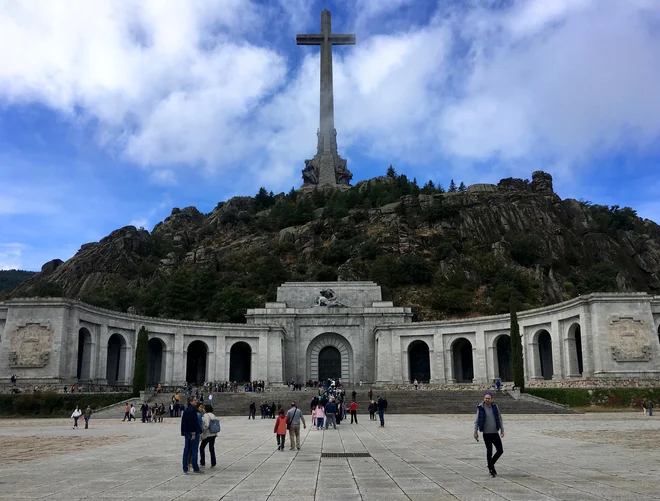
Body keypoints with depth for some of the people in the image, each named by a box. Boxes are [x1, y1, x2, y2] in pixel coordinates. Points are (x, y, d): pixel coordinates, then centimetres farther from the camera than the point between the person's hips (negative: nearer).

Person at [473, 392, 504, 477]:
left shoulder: (495, 407, 2)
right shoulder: (481, 408, -7)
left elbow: (499, 419, 11)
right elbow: (477, 420, -4)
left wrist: (502, 430, 7)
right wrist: (475, 432, -9)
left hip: (495, 433, 4)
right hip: (486, 434, -4)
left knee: (500, 451, 5)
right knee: (489, 452, 0)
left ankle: (491, 464, 27)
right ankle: (491, 469, 16)